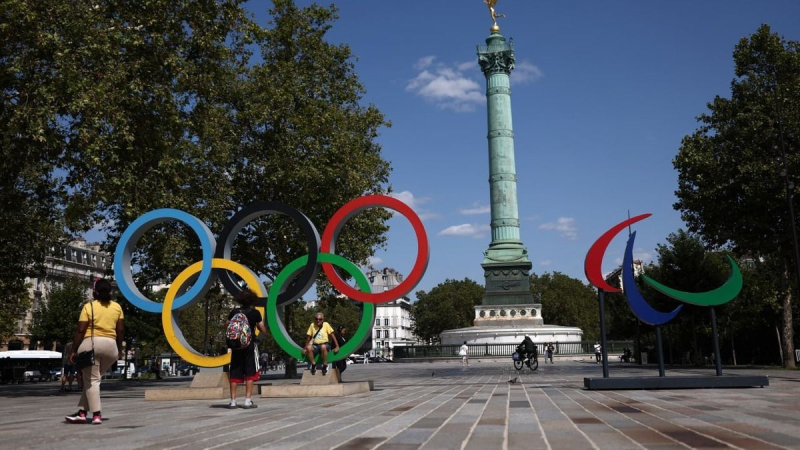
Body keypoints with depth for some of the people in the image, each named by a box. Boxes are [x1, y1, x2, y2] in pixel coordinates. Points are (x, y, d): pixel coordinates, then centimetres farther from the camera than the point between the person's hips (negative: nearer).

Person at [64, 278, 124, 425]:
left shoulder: (89, 306, -1)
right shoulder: (117, 307, 9)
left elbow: (80, 330, -6)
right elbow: (121, 330, 8)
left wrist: (73, 350, -1)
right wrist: (120, 349, 16)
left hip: (91, 343, -4)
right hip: (110, 345, 4)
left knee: (91, 380, 0)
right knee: (94, 378, 14)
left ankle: (96, 415, -6)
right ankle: (82, 412, 12)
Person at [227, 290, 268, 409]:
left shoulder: (234, 312, 3)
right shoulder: (255, 312, -3)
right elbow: (263, 330, 0)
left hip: (236, 345, 3)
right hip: (250, 345, -3)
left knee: (234, 373, 6)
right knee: (250, 373, 1)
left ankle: (233, 401, 6)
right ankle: (248, 401, -4)